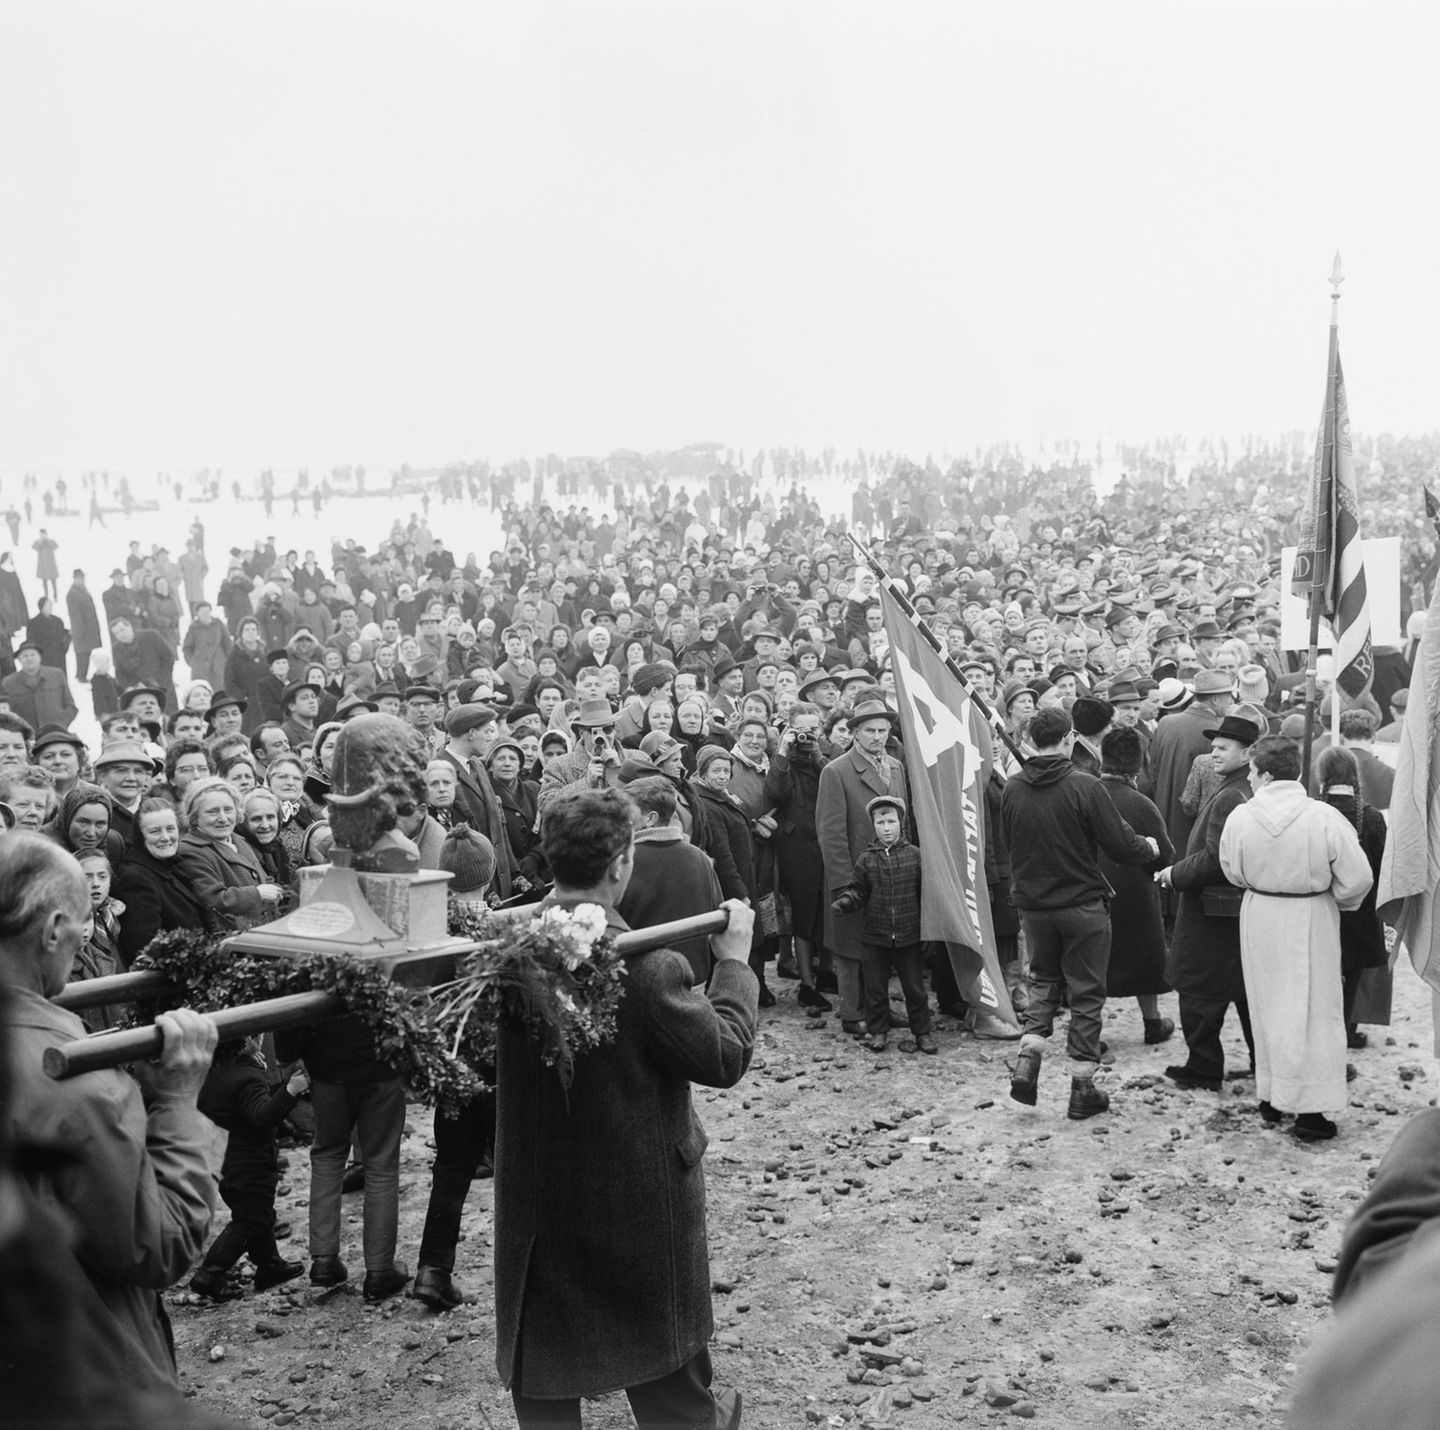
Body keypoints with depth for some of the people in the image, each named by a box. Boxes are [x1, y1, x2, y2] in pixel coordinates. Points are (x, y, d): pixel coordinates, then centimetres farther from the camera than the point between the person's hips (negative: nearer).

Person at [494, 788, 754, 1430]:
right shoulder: (649, 968, -28)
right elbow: (726, 1057, -18)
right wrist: (734, 961, -6)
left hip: (535, 1192, 4)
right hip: (639, 1196, -3)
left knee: (544, 1353, 18)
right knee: (656, 1327, 20)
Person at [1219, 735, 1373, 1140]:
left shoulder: (1239, 818, -12)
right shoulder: (1325, 818, -18)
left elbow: (1232, 872, 3)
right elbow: (1358, 878, -13)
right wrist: (1337, 899, 7)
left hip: (1259, 919, 2)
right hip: (1311, 922, -2)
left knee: (1267, 1005, 17)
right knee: (1313, 1009, 7)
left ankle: (1271, 1098, 28)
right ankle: (1310, 1110, 8)